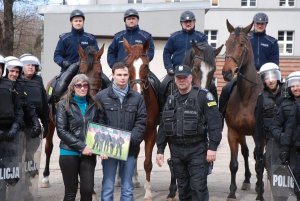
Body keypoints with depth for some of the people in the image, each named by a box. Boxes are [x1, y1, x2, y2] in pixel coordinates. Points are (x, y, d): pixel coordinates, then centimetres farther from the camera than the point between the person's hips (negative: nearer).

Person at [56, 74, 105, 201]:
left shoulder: (94, 105, 8)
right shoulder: (64, 105, -2)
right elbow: (61, 131, -10)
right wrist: (81, 146, -16)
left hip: (89, 153, 3)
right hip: (69, 153, -3)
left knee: (88, 190, 0)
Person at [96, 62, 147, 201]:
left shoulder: (137, 98, 4)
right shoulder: (101, 96, 0)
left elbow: (141, 122, 0)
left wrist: (131, 139, -15)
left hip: (130, 149, 1)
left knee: (127, 189, 9)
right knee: (107, 188, 3)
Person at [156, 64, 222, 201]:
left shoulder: (203, 96, -7)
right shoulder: (171, 100, 11)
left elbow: (214, 123, -12)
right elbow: (163, 127, 15)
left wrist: (212, 148, -18)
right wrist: (160, 150, 10)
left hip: (197, 150, -5)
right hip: (176, 150, 5)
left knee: (198, 188, -6)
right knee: (183, 188, 13)